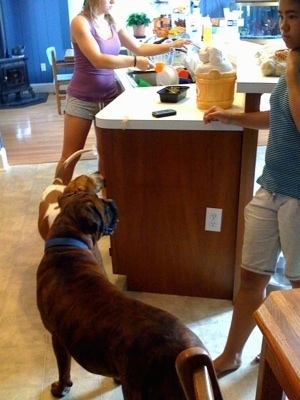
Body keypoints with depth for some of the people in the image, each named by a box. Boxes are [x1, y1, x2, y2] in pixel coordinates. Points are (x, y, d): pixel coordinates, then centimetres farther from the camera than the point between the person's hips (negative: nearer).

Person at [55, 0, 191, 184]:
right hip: (83, 98, -6)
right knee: (70, 156, 1)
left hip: (109, 96, 6)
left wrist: (171, 45, 4)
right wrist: (135, 62, -25)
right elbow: (98, 60, -24)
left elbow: (139, 47, 13)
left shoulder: (112, 23, 5)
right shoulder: (80, 22, -13)